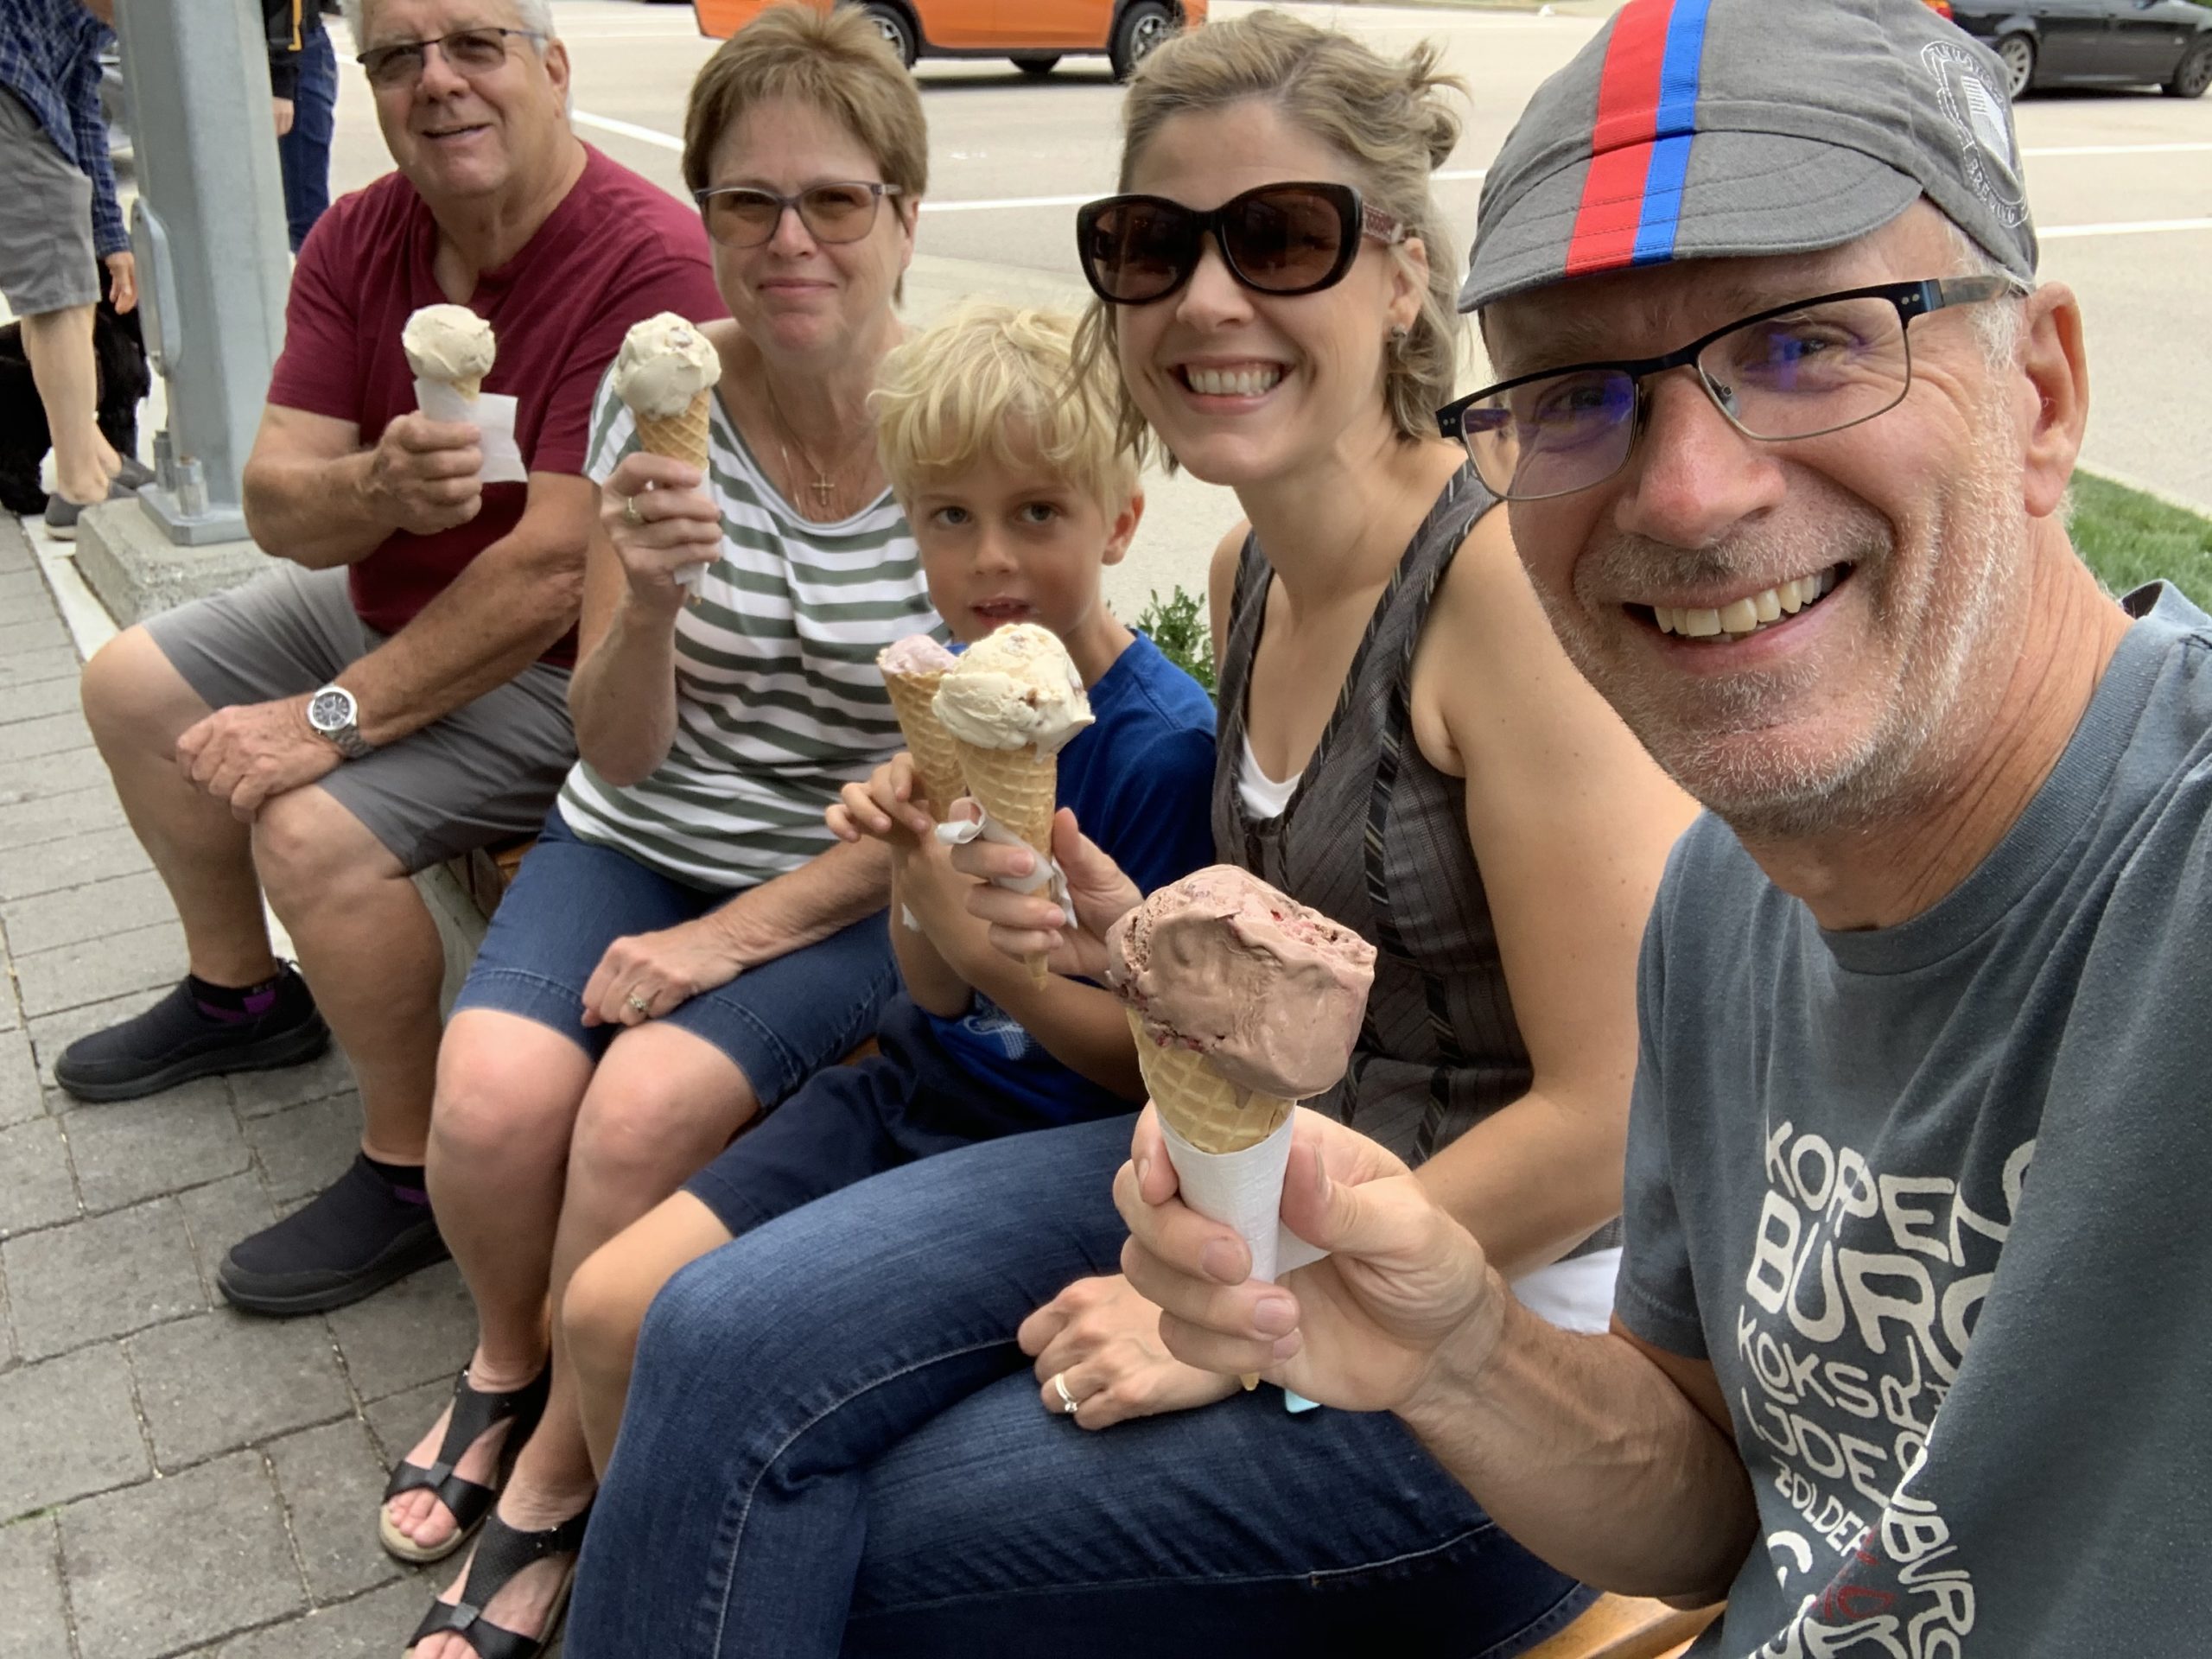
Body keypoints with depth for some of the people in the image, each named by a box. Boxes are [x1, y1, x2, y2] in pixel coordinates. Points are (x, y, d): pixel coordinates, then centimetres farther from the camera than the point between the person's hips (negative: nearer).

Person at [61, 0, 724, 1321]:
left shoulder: (648, 263, -28)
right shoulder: (359, 242, -4)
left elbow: (556, 569, -30)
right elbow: (277, 507, -9)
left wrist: (336, 716, -24)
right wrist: (378, 485, -34)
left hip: (564, 668, -9)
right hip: (389, 602, 9)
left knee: (314, 827, -26)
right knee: (131, 687, 15)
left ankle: (416, 1172, -2)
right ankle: (243, 995, 36)